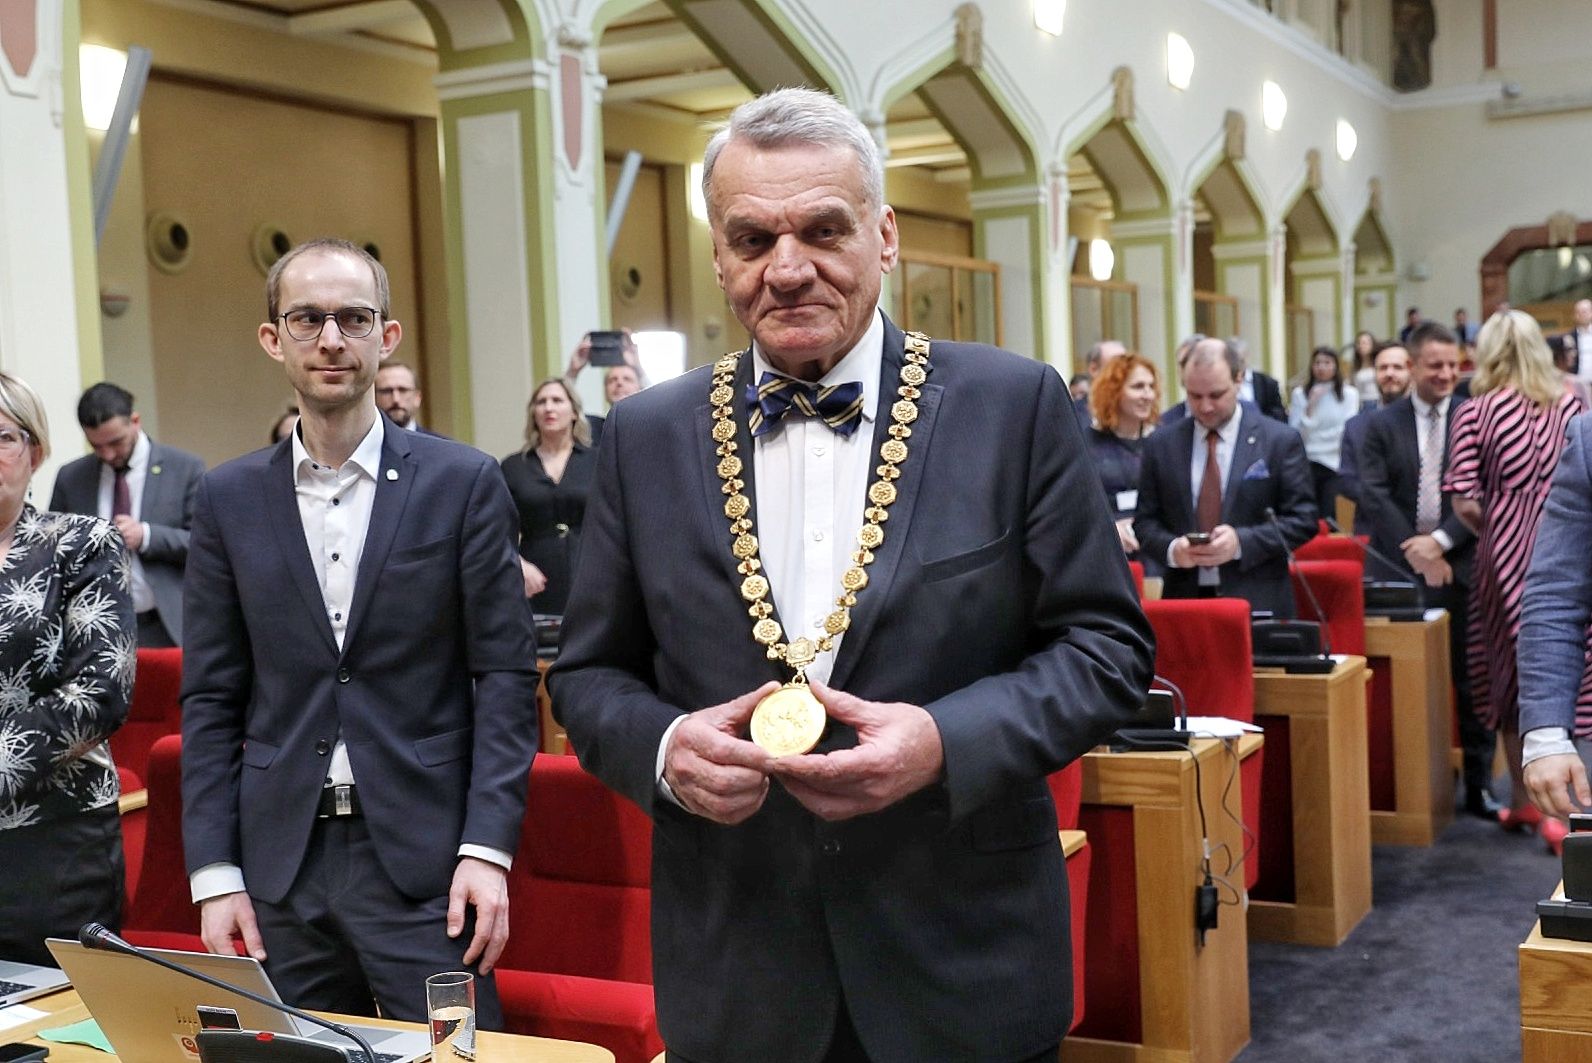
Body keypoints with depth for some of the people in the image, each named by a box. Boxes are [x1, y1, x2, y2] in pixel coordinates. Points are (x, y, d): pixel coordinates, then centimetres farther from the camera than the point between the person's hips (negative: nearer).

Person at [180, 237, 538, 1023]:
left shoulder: (464, 482, -1)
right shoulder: (229, 498, 6)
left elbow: (506, 673, -2)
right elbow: (211, 698, 7)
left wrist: (487, 848, -10)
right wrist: (214, 871, 1)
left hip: (424, 861, -2)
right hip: (280, 866, 2)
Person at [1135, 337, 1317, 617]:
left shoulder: (1280, 441, 2)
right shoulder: (1161, 445, 9)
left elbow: (1303, 519, 0)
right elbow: (1145, 521, 11)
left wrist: (1241, 542, -14)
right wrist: (1171, 548, -12)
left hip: (1257, 603, -1)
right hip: (1184, 599, 2)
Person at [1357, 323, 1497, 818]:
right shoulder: (1381, 424, 5)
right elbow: (1374, 497, -2)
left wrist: (1440, 541, -13)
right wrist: (1414, 552, -11)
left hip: (1461, 568, 0)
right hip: (1400, 570, 0)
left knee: (1471, 683, 5)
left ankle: (1479, 786, 15)